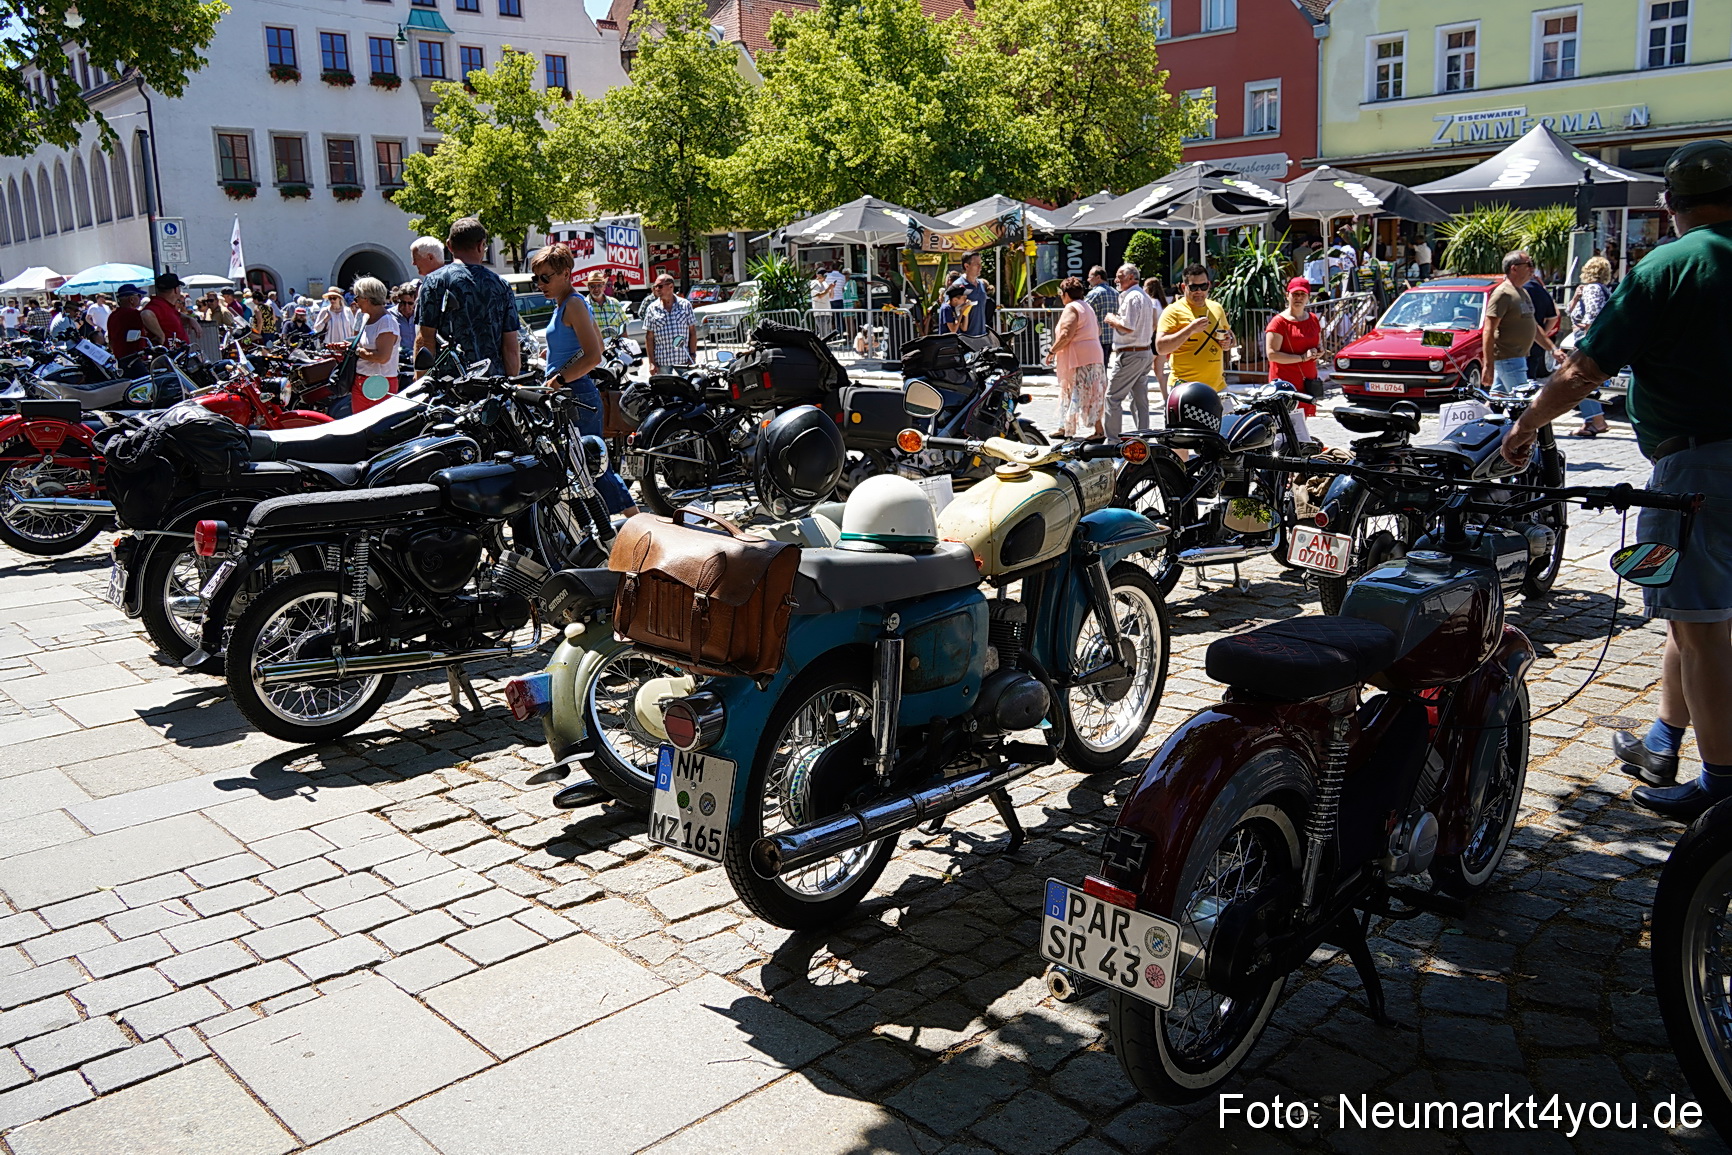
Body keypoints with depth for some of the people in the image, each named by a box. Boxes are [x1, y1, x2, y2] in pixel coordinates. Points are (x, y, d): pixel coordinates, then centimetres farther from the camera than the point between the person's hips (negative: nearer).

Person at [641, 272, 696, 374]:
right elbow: (649, 337, 3)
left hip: (684, 360, 0)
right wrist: (652, 362, -4)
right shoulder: (652, 309, 3)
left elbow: (692, 332, 5)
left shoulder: (685, 305, 4)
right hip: (662, 362, 0)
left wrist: (692, 356, -2)